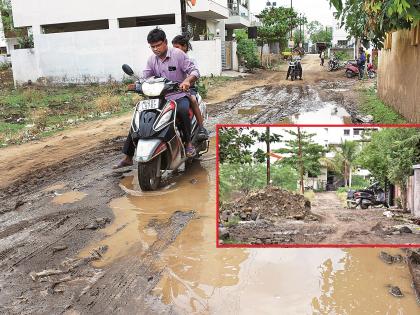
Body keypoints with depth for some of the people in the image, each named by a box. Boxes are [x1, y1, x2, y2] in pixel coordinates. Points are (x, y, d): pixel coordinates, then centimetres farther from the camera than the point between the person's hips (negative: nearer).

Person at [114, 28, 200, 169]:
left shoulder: (178, 54, -6)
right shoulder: (151, 60, 10)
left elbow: (194, 71, -10)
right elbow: (145, 79, 5)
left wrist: (187, 81, -31)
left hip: (179, 96, -5)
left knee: (183, 110, -41)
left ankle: (188, 142, -20)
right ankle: (128, 157, 1)